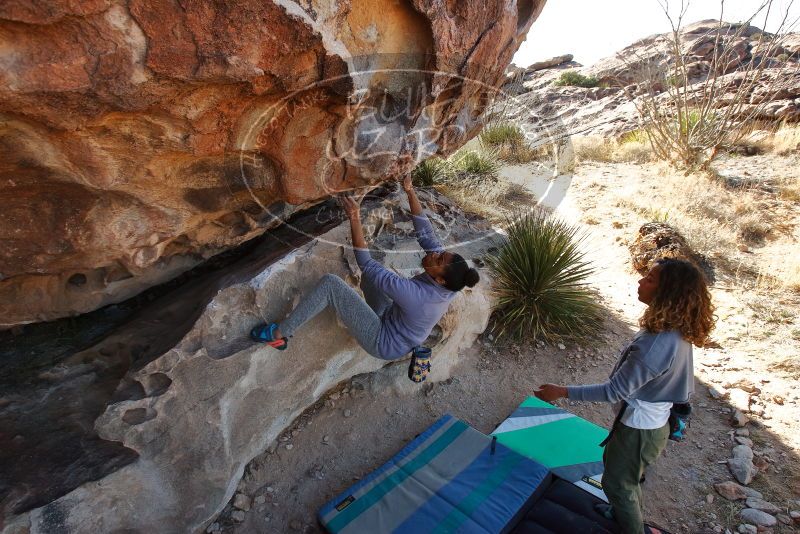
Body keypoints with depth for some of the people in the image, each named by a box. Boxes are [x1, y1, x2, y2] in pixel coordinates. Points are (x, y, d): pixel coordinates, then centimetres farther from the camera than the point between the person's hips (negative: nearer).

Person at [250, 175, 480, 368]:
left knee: (330, 283, -17)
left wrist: (355, 220, -34)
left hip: (383, 343, -7)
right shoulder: (446, 283, -19)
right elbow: (425, 231, -11)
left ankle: (278, 334, -1)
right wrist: (409, 191, -14)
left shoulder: (417, 295, -39)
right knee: (370, 275, 13)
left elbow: (366, 264, -33)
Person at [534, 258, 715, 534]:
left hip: (639, 428, -9)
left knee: (617, 482, 18)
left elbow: (615, 391, -30)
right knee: (621, 469, 32)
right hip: (653, 419, 9)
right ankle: (627, 512, 57)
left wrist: (562, 392, -24)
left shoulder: (657, 344, -37)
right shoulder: (676, 330, -9)